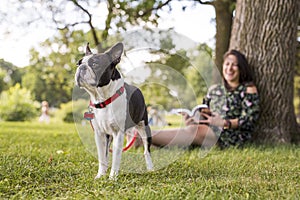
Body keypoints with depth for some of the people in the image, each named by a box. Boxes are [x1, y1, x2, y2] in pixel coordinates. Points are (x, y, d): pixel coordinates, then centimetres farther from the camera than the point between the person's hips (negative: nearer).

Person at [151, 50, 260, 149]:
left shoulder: (248, 89, 5)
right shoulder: (214, 90, 21)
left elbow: (250, 119, -7)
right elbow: (204, 116, 20)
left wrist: (225, 123, -21)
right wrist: (194, 120, -4)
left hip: (235, 137, -5)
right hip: (212, 133, 5)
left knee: (195, 130, -28)